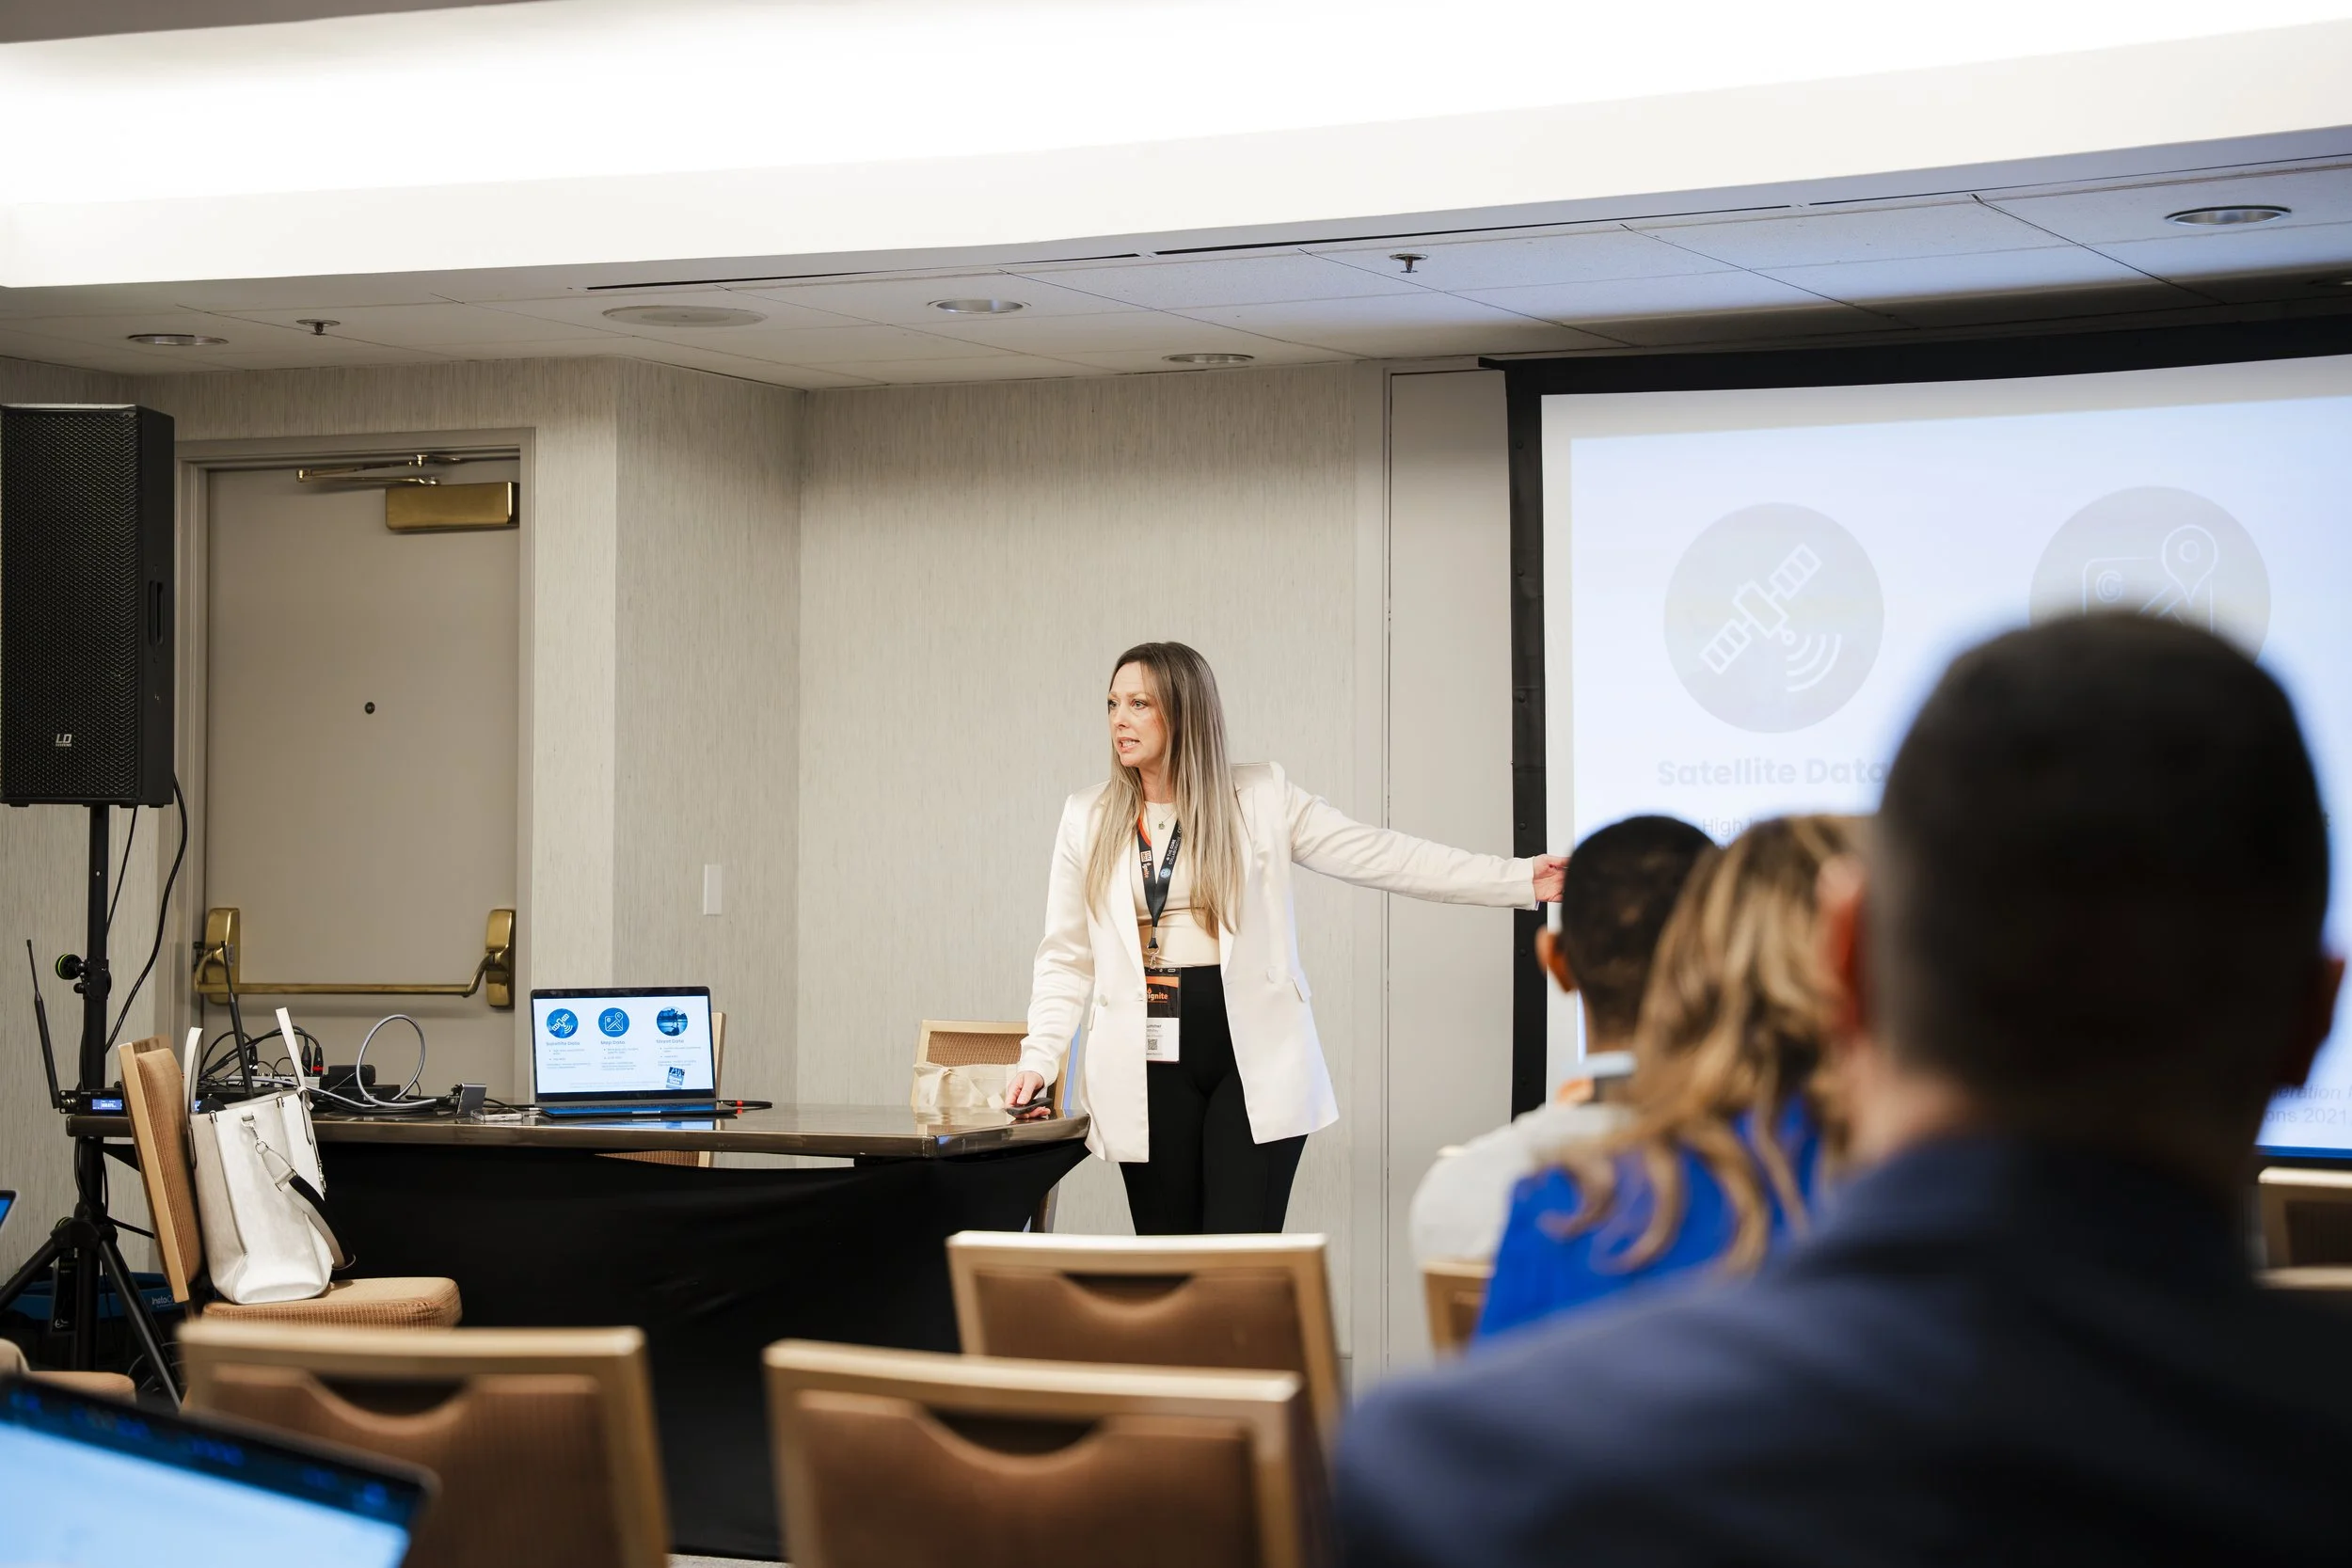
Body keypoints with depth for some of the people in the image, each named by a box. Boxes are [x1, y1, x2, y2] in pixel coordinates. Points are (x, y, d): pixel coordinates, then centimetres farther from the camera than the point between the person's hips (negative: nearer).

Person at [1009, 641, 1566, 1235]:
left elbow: (1382, 856, 0)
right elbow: (1066, 958, 11)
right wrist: (1039, 1056, -1)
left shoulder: (1261, 798, 2)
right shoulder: (1089, 819, 7)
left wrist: (1522, 878, -6)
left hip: (1254, 1057, -2)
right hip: (1151, 1067, 2)